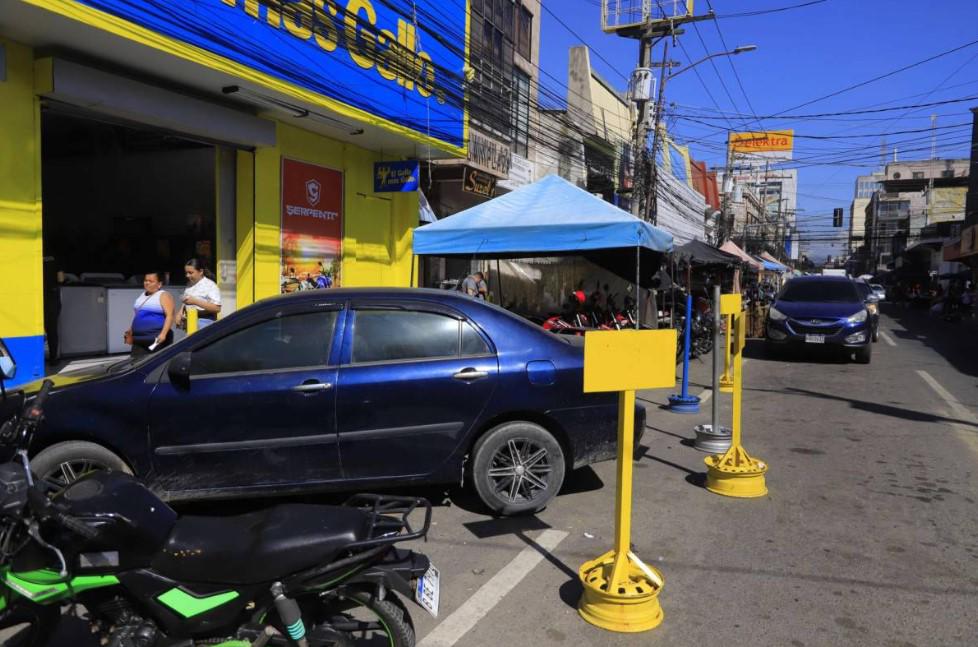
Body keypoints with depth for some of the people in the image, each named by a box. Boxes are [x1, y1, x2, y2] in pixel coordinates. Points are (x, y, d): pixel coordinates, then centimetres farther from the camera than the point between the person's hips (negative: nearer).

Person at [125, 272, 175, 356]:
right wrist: (130, 331, 24)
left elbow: (170, 316, -16)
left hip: (156, 340, -8)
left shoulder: (163, 296, -6)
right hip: (139, 340, 8)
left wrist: (163, 333, -26)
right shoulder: (142, 295, 19)